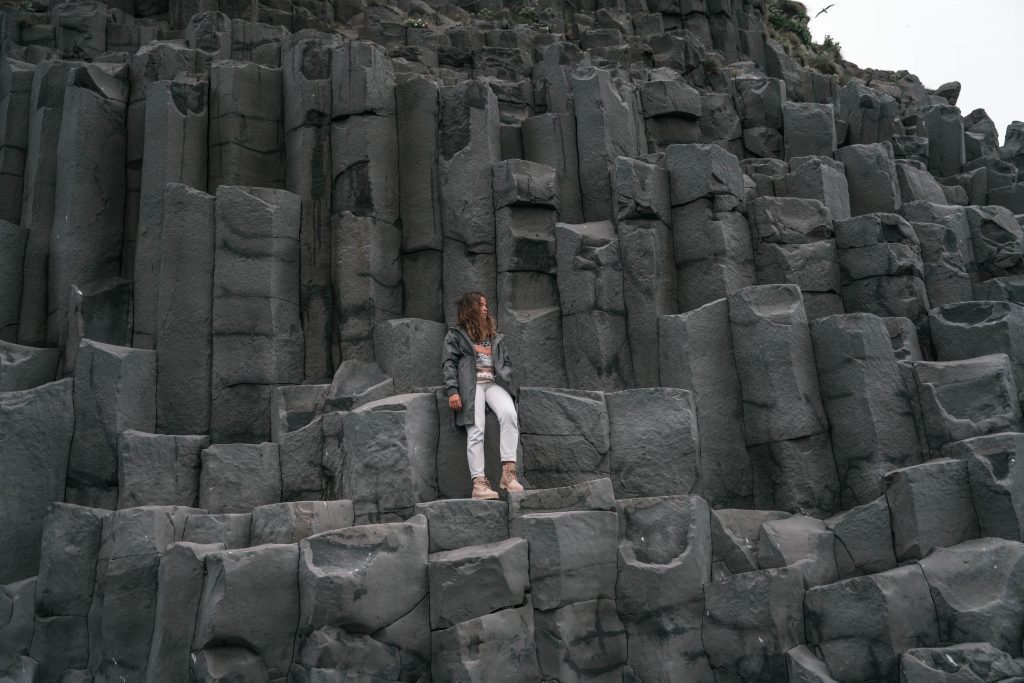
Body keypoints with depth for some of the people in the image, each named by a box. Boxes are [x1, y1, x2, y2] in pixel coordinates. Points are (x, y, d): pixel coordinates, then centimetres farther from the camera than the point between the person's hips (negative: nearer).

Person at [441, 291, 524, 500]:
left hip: (494, 383, 3)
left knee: (509, 414, -28)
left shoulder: (493, 335, 28)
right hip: (471, 384, -3)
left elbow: (507, 361, 25)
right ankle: (479, 482, -26)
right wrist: (452, 391, -11)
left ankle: (508, 472, -30)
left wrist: (503, 376, 2)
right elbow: (448, 364, 4)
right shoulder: (456, 334, 14)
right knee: (476, 431, -22)